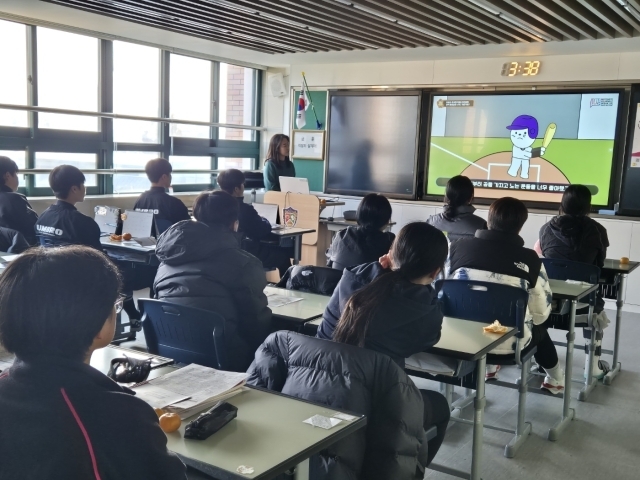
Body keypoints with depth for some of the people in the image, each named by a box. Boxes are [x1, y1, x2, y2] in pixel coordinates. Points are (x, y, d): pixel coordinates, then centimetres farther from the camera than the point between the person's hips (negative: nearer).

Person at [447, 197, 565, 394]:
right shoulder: (530, 259, -10)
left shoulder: (458, 246, -7)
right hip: (510, 343, -2)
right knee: (539, 327, 32)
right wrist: (531, 322, 18)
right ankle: (555, 379, 49)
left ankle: (489, 367, 52)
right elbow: (541, 313, -6)